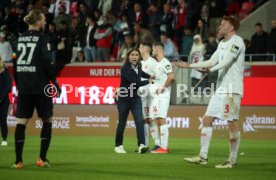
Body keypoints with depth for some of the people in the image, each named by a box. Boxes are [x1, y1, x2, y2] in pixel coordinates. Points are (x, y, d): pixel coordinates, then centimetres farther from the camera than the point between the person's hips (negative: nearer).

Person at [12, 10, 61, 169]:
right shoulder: (41, 38, -8)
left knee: (21, 122, 4)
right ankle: (42, 159, 3)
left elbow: (15, 64, 11)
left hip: (23, 88, 5)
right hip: (40, 87, -5)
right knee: (47, 121, 9)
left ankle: (18, 160, -1)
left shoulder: (20, 39, 8)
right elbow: (46, 63, -13)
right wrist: (55, 82, -4)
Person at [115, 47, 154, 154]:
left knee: (139, 121, -13)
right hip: (124, 99, -4)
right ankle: (118, 146, 24)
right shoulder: (125, 68, -19)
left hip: (135, 98, 4)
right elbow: (135, 82, -24)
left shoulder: (138, 66, 2)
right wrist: (148, 81, -10)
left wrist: (149, 76, 14)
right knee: (122, 122, 7)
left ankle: (141, 145, -23)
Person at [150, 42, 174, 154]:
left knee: (162, 120, -11)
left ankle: (164, 147, -12)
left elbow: (171, 76, -22)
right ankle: (163, 146, 13)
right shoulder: (158, 64, 18)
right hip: (156, 96, 10)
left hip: (162, 95, -10)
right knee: (159, 121, 10)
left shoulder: (165, 63, -12)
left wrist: (163, 87, -16)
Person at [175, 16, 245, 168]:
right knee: (207, 119, 6)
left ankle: (232, 160, -3)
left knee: (232, 123, -8)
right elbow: (212, 61, 24)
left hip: (232, 90, -9)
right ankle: (203, 157, 8)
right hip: (220, 88, 9)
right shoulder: (222, 43, 20)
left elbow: (227, 61, -21)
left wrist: (211, 69, -33)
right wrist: (189, 65, 20)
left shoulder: (237, 41, -8)